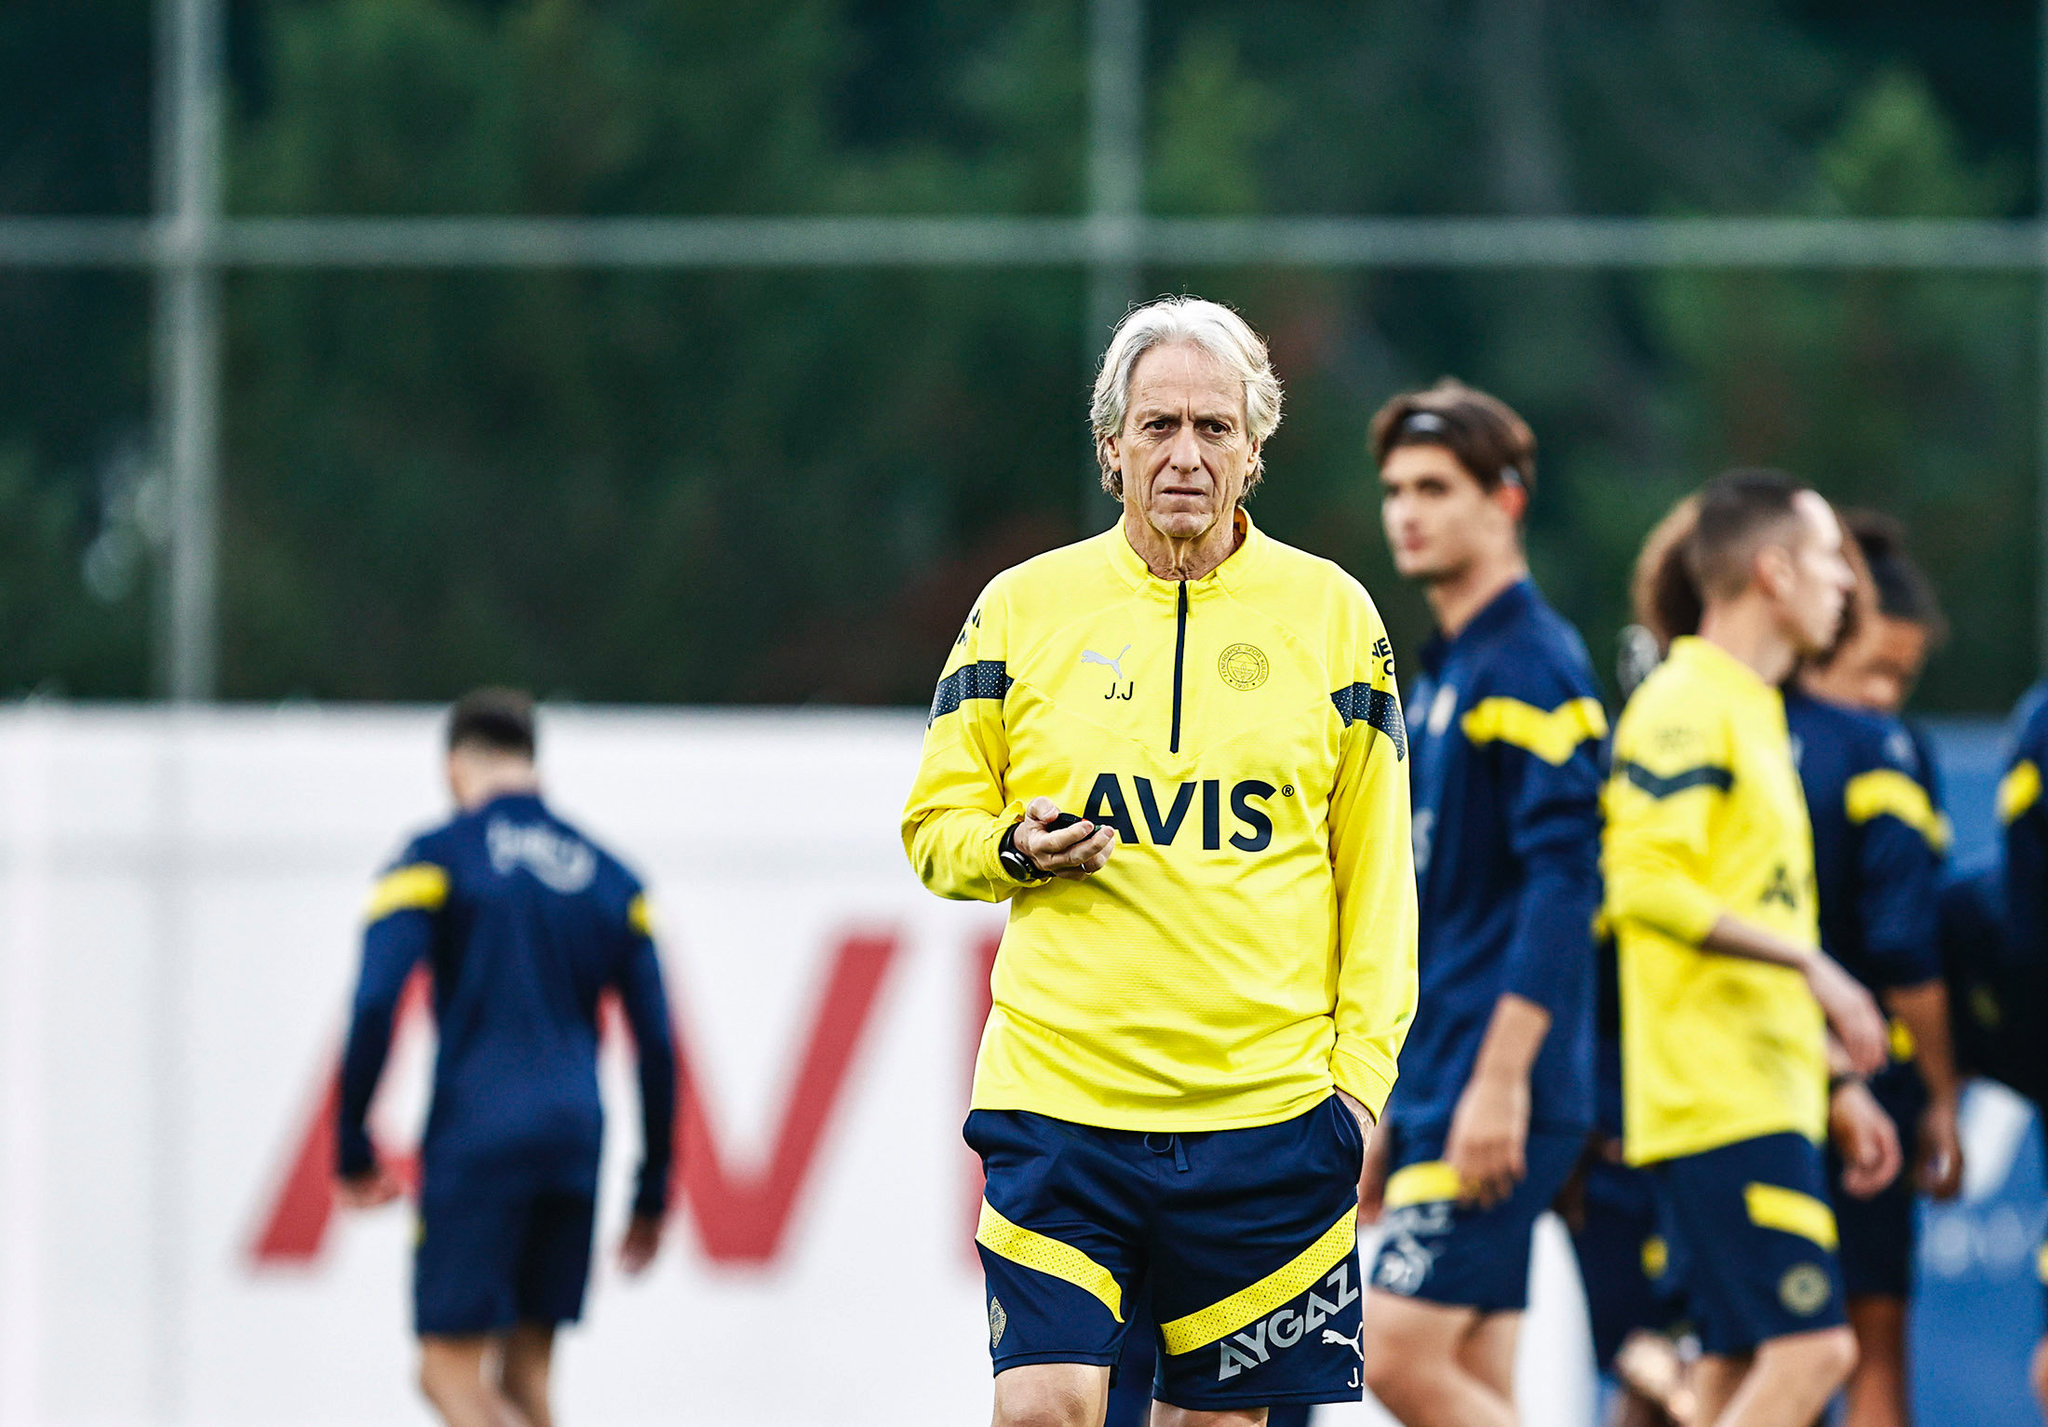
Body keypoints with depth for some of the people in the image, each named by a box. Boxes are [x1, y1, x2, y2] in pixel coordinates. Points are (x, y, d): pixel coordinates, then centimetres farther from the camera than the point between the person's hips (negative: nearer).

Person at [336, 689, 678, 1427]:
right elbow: (657, 1041, 12)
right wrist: (652, 1193, 17)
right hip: (575, 1141, 5)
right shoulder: (609, 876, 14)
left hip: (476, 1141, -5)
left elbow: (374, 1006, -11)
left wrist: (353, 1146, -4)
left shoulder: (434, 859, 1)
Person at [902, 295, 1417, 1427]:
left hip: (1267, 1111, 1)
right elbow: (935, 824, 11)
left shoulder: (1331, 612, 6)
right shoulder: (1024, 605, 5)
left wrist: (1362, 1070, 2)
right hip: (1058, 1097, -1)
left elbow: (1377, 867, 9)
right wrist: (1015, 849, -11)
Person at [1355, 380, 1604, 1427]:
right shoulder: (1437, 676, 19)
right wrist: (1388, 1109, 23)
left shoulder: (1533, 666, -11)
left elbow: (1563, 883, -19)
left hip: (1497, 1092, -9)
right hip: (1435, 1083, 9)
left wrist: (1501, 1082, -23)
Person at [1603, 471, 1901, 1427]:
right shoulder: (1686, 707, -10)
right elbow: (1646, 884, -23)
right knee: (1810, 1348, -15)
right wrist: (1811, 964, -22)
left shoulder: (1755, 714, 21)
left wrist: (1837, 1087, 24)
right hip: (1720, 1094, -10)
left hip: (1766, 1091, 10)